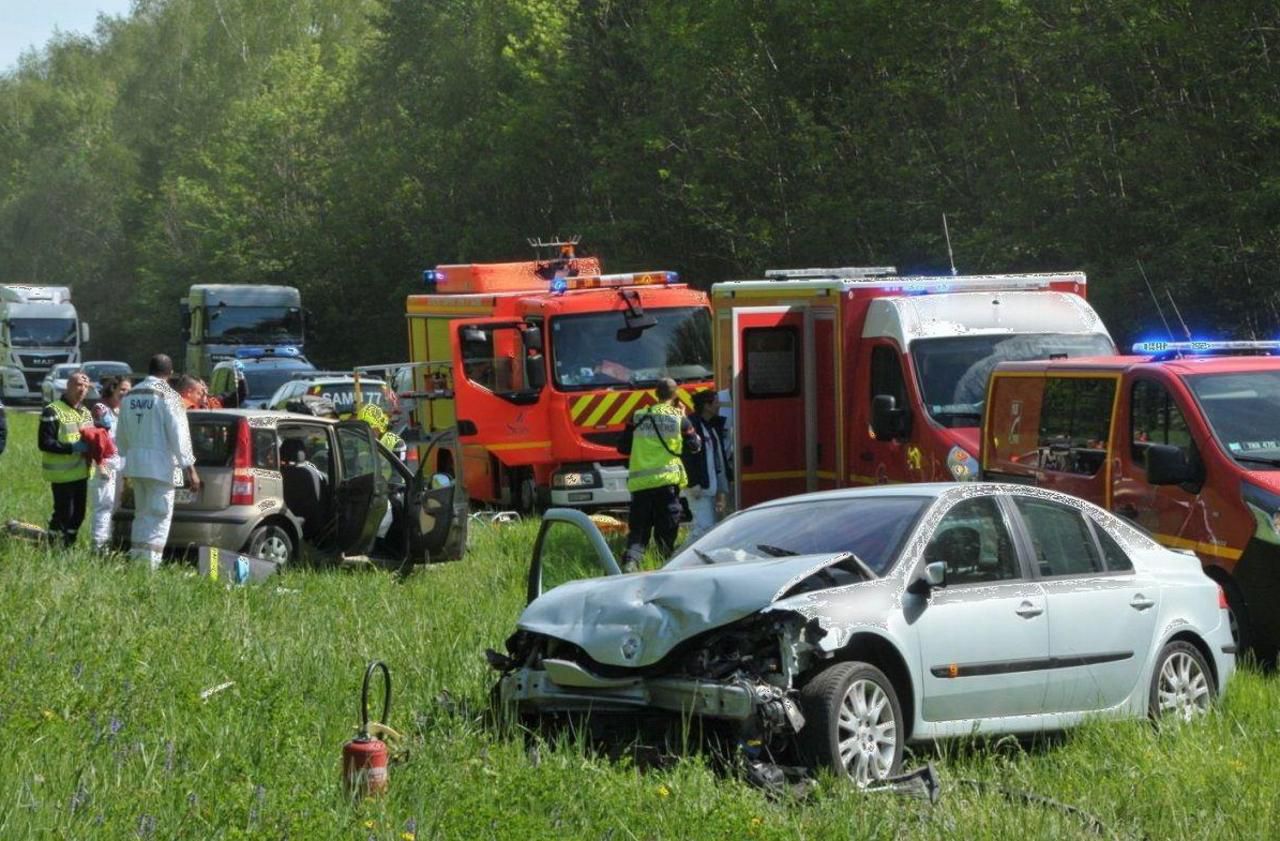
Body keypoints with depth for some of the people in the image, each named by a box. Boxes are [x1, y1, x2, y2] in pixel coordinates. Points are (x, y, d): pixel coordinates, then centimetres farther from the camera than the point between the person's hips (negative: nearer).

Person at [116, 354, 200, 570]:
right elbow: (178, 434, -15)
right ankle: (150, 564, -11)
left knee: (141, 515, 17)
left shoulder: (130, 396, 10)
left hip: (134, 463, 7)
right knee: (160, 516, -5)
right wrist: (190, 468, -14)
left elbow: (121, 436, 17)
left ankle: (136, 559, 18)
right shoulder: (168, 396, -11)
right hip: (160, 464, -7)